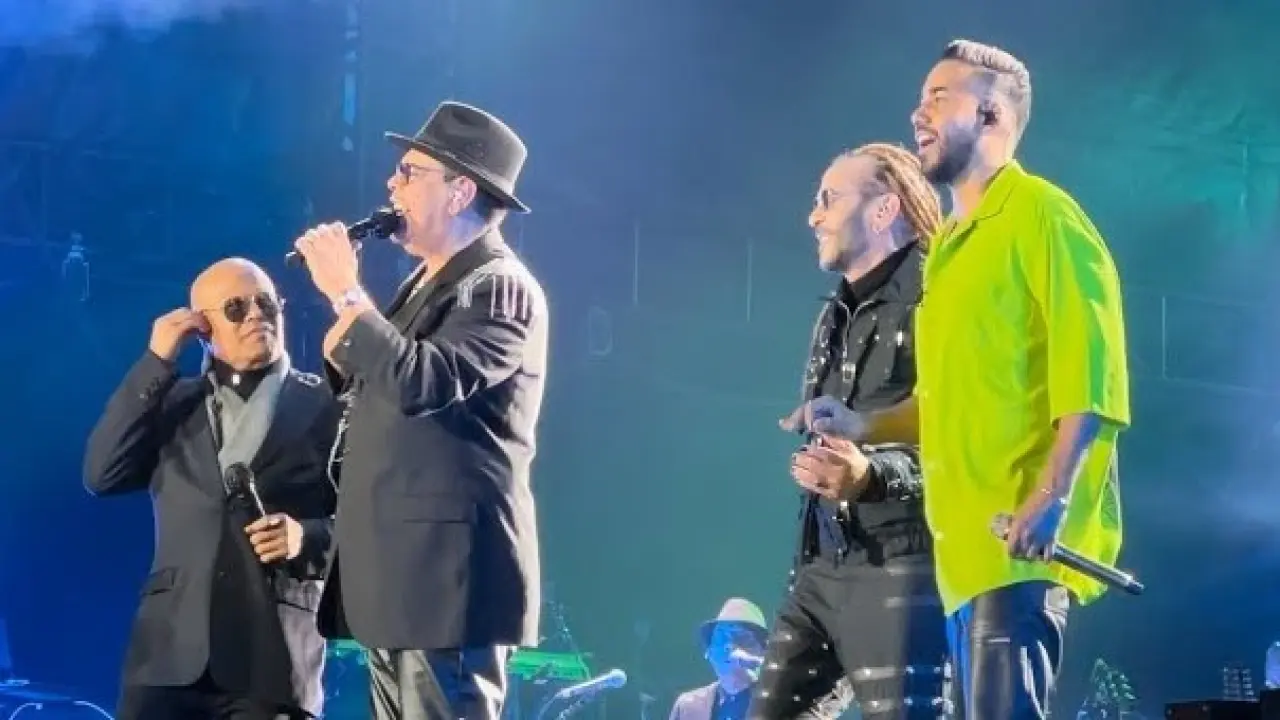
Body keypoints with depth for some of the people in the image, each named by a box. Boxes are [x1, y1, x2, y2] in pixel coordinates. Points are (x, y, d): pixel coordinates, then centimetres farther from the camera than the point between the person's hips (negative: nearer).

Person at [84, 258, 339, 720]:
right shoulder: (175, 402, 17)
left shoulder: (325, 406, 7)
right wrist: (156, 362, 0)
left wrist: (305, 537, -15)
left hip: (275, 659, -2)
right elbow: (101, 475, 2)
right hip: (172, 653, 3)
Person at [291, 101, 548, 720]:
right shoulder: (427, 285, 20)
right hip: (399, 576, 10)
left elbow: (422, 384, -25)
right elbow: (359, 387, 22)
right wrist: (341, 291, 9)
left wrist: (346, 291, -16)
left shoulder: (501, 288, -11)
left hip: (449, 575, -10)